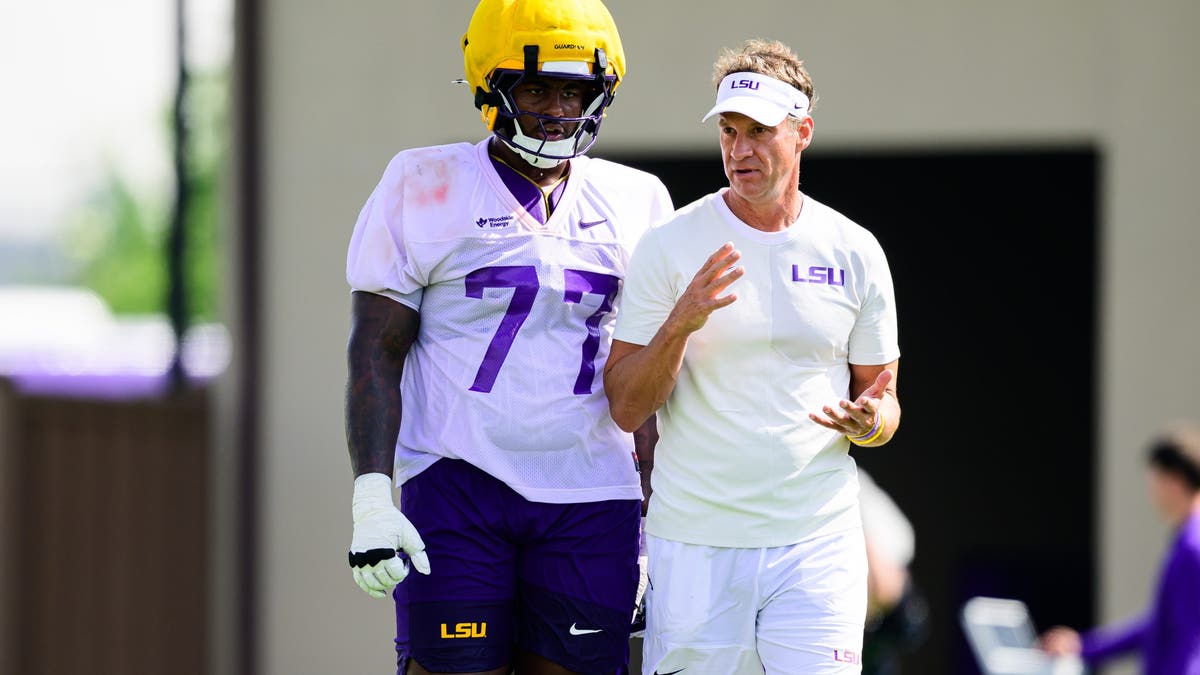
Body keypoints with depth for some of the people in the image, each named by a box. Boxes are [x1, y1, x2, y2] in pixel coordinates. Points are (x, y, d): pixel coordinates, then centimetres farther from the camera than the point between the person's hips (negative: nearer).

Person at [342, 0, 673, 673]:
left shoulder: (636, 202, 12)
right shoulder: (424, 188, 1)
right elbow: (376, 352, -1)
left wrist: (664, 517, 12)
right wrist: (372, 498, -12)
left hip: (591, 496, 3)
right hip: (458, 484, -3)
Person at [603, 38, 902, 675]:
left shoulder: (854, 252, 5)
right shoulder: (667, 246, -1)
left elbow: (882, 399, 14)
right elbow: (625, 408, -2)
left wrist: (869, 421, -10)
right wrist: (679, 324, -18)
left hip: (817, 540, 1)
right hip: (694, 543, -1)